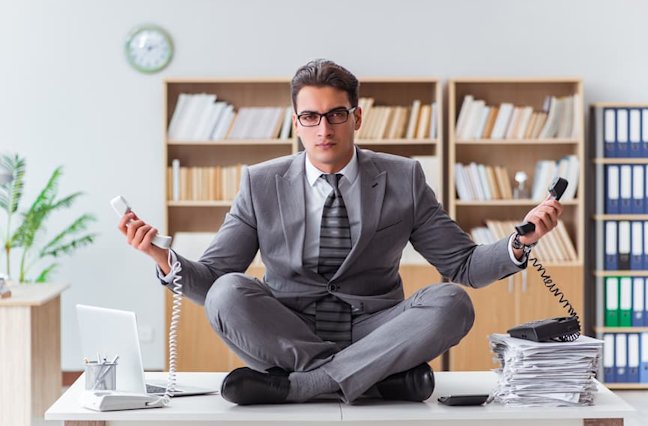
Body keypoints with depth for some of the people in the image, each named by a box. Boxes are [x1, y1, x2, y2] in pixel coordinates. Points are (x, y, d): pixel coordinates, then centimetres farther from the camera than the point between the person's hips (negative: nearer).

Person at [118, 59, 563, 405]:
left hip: (373, 333, 1)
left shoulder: (403, 179, 4)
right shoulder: (262, 184, 4)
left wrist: (522, 239, -13)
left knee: (451, 303, -27)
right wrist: (161, 256, -20)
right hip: (285, 338, 0)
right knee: (228, 292, -28)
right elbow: (210, 280, 2)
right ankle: (381, 377, -26)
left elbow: (464, 265, 6)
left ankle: (293, 384, -28)